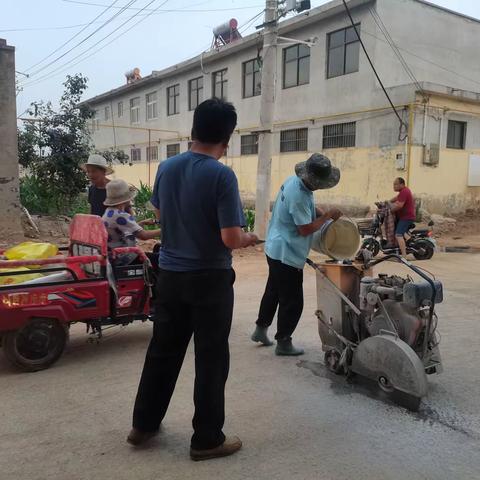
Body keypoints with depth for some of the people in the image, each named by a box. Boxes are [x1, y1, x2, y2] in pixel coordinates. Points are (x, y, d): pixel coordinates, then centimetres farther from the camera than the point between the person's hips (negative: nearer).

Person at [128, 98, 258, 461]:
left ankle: (144, 424, 31)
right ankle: (207, 439, 19)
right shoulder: (222, 175, -18)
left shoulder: (167, 167, 2)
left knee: (163, 350, 18)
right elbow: (231, 239, -21)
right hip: (210, 279, -6)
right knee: (211, 359, 7)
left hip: (170, 274, 6)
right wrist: (248, 238, 1)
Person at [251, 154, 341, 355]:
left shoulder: (294, 180, 2)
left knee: (273, 291, 23)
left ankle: (261, 330, 36)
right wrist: (327, 216, -12)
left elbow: (307, 207, 18)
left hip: (275, 249, 10)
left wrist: (324, 213, 3)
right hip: (287, 255, -10)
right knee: (292, 301, 3)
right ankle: (283, 343, 15)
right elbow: (305, 229, -22)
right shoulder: (299, 195, -28)